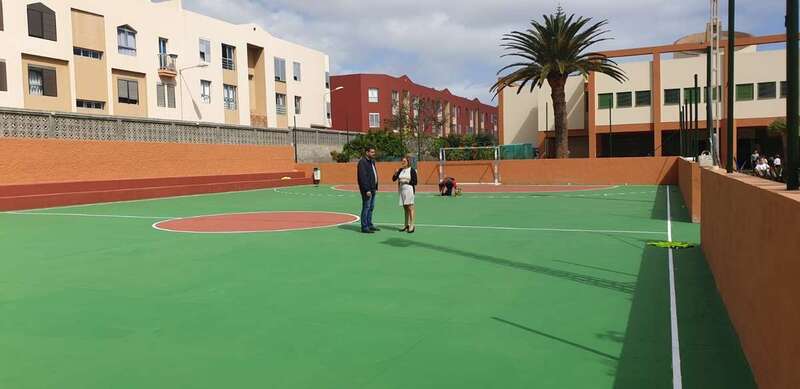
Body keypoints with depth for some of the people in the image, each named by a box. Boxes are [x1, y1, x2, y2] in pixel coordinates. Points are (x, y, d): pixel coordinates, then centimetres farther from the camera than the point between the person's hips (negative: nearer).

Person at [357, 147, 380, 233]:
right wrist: (367, 190, -23)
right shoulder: (362, 162, -14)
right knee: (366, 207, -5)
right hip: (367, 189, -9)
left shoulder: (372, 161, 16)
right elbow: (363, 177, -20)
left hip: (372, 189, 9)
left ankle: (369, 224, 23)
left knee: (371, 207, 14)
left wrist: (376, 188, 15)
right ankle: (364, 227, 0)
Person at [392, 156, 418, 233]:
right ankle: (406, 225, 16)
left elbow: (415, 182, -6)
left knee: (410, 207, -9)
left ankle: (412, 226, -8)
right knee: (405, 208, 10)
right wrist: (395, 174, -8)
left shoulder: (412, 170, -4)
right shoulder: (400, 170, 13)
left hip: (409, 190, -6)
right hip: (401, 190, 6)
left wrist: (407, 181, -17)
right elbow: (393, 179, 11)